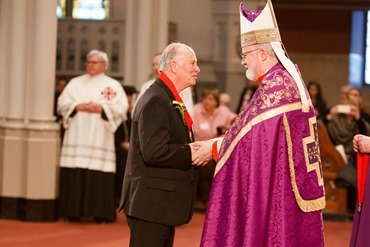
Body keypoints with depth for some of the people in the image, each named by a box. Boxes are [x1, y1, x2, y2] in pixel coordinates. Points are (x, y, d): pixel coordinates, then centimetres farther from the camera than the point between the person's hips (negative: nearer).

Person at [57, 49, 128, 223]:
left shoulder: (113, 85, 9)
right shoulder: (76, 83, 15)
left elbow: (122, 107, -2)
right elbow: (62, 103, 7)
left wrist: (101, 108, -13)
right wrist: (78, 106, -10)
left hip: (100, 139, -2)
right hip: (77, 137, 2)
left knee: (99, 176, -6)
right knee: (74, 175, -3)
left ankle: (99, 212, -2)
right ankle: (74, 211, 1)